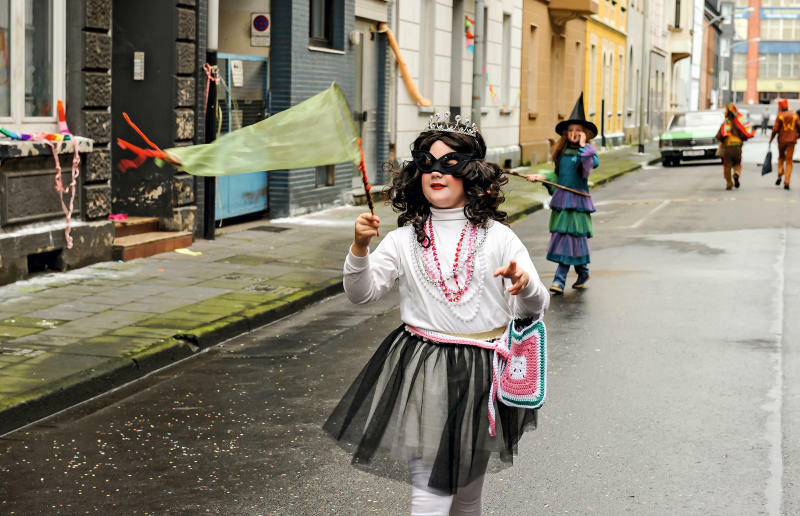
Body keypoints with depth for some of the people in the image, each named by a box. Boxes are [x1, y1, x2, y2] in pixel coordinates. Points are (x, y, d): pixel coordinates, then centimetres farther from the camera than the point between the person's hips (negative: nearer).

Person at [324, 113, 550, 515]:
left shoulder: (497, 238, 0)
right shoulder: (405, 240, 2)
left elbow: (535, 308, 0)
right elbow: (361, 293, -3)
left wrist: (525, 287, -22)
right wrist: (360, 248, -19)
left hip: (481, 375, 1)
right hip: (421, 375, -1)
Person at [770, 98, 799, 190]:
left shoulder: (779, 116, -4)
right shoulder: (795, 115, 4)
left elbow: (775, 129, -9)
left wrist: (771, 139, 3)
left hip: (782, 140, -1)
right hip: (792, 141, 1)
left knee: (781, 157, 21)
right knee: (789, 161, 2)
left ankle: (780, 175, 4)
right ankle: (786, 182, -6)